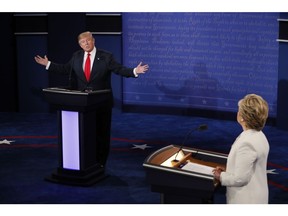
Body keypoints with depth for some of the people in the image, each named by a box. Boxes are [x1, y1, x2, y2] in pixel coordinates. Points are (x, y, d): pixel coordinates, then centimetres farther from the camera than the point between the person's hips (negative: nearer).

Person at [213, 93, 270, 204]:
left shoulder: (247, 143, -27)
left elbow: (240, 178, -24)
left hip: (246, 201, -9)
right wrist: (228, 171, 8)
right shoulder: (258, 136, 4)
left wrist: (221, 176, -9)